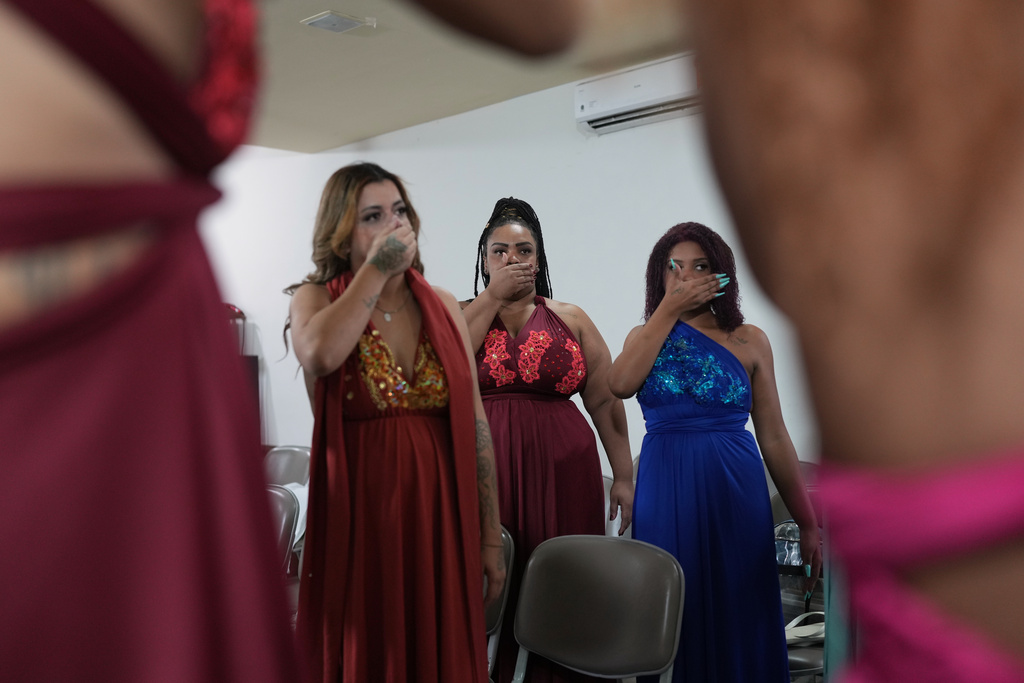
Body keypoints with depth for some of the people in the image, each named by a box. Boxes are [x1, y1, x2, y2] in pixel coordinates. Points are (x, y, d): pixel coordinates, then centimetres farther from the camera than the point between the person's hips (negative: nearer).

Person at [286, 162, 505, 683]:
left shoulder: (442, 306, 5)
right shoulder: (316, 298, -1)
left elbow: (476, 424, 5)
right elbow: (317, 355, -26)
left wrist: (491, 537, 3)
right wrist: (375, 269, -16)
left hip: (440, 520, 3)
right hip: (359, 519, -2)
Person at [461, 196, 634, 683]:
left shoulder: (570, 320, 9)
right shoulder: (461, 314, 11)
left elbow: (605, 402, 5)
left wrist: (623, 476, -1)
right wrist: (493, 296, -7)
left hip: (561, 473, 0)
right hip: (484, 473, 0)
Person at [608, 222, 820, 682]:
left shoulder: (749, 341, 6)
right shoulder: (645, 336, 8)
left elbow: (774, 438, 5)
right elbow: (620, 384, -15)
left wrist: (807, 522, 2)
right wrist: (670, 309, -10)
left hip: (735, 489, 0)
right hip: (665, 491, 0)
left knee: (737, 618, 5)